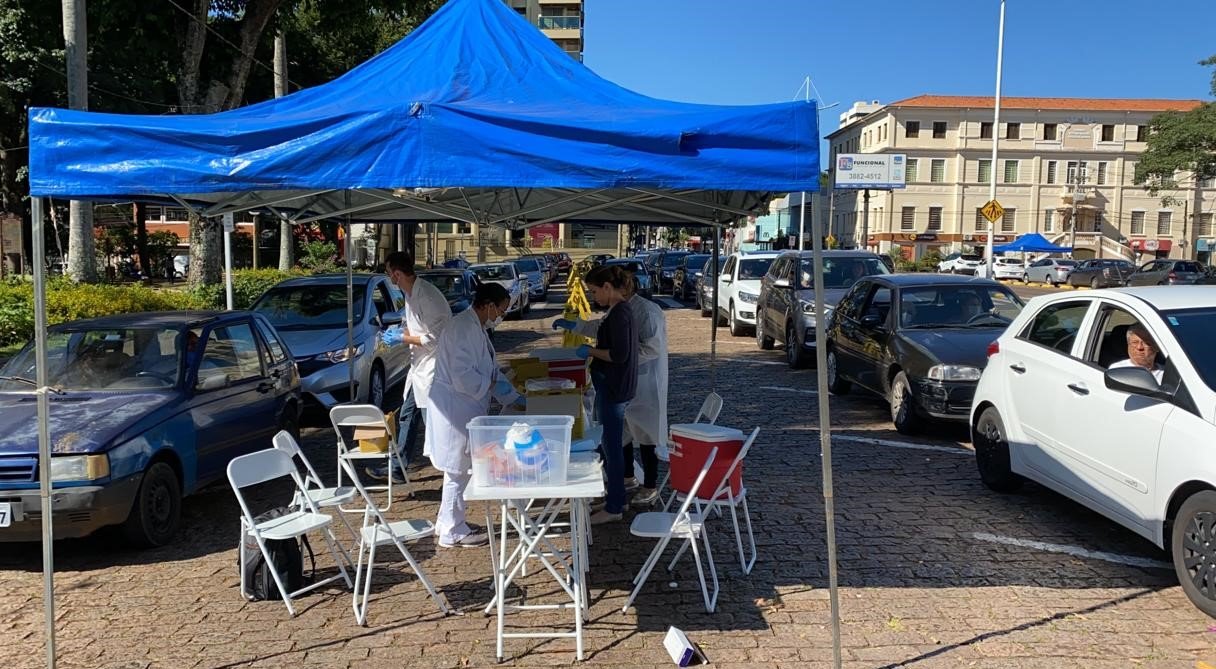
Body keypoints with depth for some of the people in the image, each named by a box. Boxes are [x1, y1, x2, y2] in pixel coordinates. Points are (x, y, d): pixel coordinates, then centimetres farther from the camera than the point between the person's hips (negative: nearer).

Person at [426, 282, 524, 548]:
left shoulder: (476, 327, 12)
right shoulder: (463, 327, -20)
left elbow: (490, 369, 18)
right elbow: (462, 375, -27)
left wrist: (515, 399, 15)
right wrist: (491, 385, -13)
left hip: (464, 407, 10)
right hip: (454, 406, -10)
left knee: (460, 468, 19)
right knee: (458, 470, 1)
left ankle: (447, 523, 32)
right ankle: (453, 532, 14)